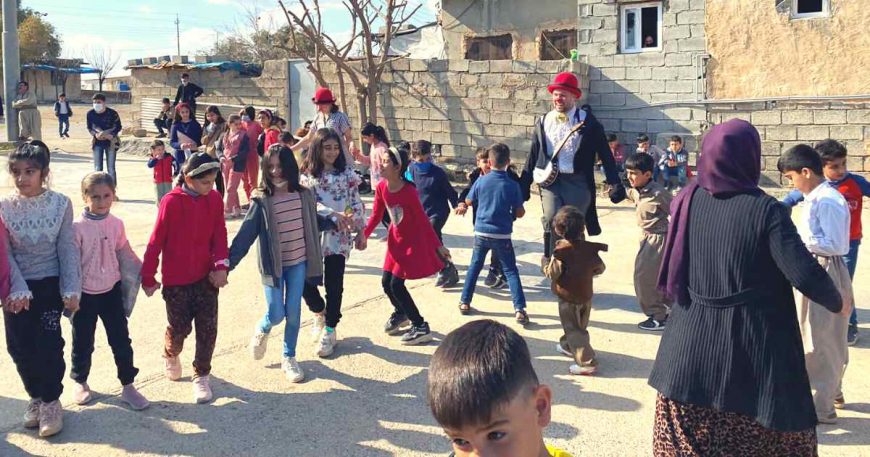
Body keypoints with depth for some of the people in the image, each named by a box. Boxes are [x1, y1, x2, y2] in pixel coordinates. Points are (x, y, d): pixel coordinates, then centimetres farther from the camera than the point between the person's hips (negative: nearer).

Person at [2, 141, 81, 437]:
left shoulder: (60, 204, -7)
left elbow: (68, 249, -5)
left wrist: (71, 290, -8)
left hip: (50, 284, -2)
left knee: (48, 344, -4)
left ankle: (51, 402, 15)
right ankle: (36, 396, 28)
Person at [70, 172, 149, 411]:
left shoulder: (116, 224, -3)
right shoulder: (78, 227, -15)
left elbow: (125, 252, 11)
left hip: (111, 290, 3)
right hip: (85, 294, -3)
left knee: (121, 340, 6)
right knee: (83, 342, 13)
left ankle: (128, 385, 18)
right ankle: (80, 382, 36)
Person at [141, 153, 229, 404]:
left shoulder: (214, 199, -4)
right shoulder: (171, 202, -16)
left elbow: (219, 235, 1)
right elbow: (156, 241, -10)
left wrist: (221, 264, -13)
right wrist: (148, 278, -5)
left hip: (206, 277, 3)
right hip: (176, 279, -3)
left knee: (208, 329, 0)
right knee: (180, 328, 7)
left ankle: (201, 376, 18)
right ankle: (171, 354, 41)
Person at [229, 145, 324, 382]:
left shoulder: (304, 195, -3)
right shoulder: (262, 201, -12)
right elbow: (245, 235, -13)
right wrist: (228, 264, -18)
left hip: (298, 262, 2)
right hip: (273, 265, -2)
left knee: (293, 313, 6)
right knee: (276, 314, -1)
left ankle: (289, 358, 25)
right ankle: (262, 330, 36)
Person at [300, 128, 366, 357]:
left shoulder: (346, 173, 3)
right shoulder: (307, 175, 1)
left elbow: (356, 203, 5)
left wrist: (360, 230, 4)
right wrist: (333, 214, -22)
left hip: (338, 236, 0)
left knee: (334, 284, 1)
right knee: (305, 279, -4)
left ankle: (330, 330, 16)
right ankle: (319, 311, 28)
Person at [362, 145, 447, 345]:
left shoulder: (408, 191, -26)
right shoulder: (381, 188, -7)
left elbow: (423, 219, -19)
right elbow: (376, 215, 5)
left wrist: (437, 246, -15)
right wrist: (364, 236, -4)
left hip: (413, 242, -7)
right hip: (396, 240, 7)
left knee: (396, 284, -8)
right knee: (386, 282, 11)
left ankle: (421, 327, 4)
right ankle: (400, 313, 41)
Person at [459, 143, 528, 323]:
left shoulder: (481, 181, -4)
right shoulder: (513, 185, -9)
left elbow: (469, 202, 10)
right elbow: (520, 213, -4)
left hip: (481, 232, 2)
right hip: (502, 235, -2)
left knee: (474, 266, 18)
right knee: (510, 271, 4)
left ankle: (465, 302, 24)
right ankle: (520, 309, -5)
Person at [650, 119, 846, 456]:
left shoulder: (687, 201, -1)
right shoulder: (766, 210, -14)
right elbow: (803, 273, -17)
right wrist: (837, 302, 1)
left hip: (691, 346, 4)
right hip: (754, 350, -4)